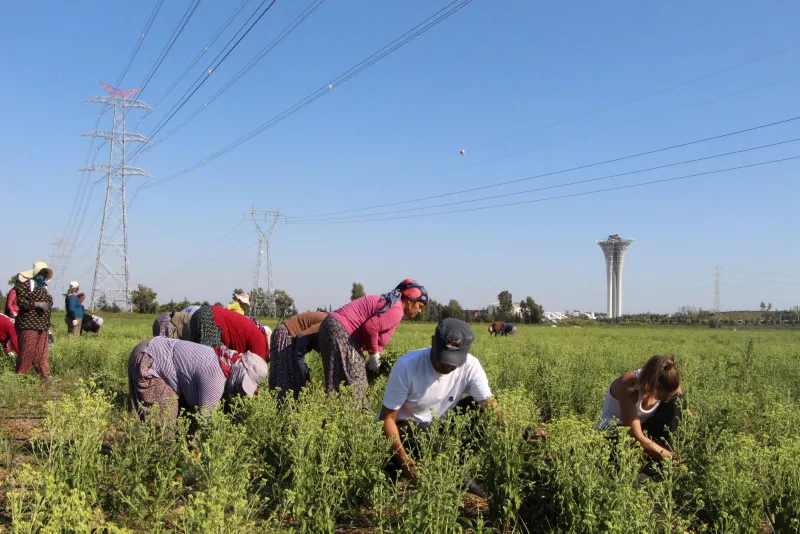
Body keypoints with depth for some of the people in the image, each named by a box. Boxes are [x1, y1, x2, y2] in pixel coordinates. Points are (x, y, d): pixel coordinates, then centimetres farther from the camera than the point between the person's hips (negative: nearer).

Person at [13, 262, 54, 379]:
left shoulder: (44, 287, 19)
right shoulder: (27, 283, -5)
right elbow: (19, 300, -15)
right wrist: (36, 304, -22)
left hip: (42, 326, 8)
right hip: (28, 325, -8)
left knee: (42, 352, 9)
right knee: (27, 351, -5)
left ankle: (45, 375, 12)